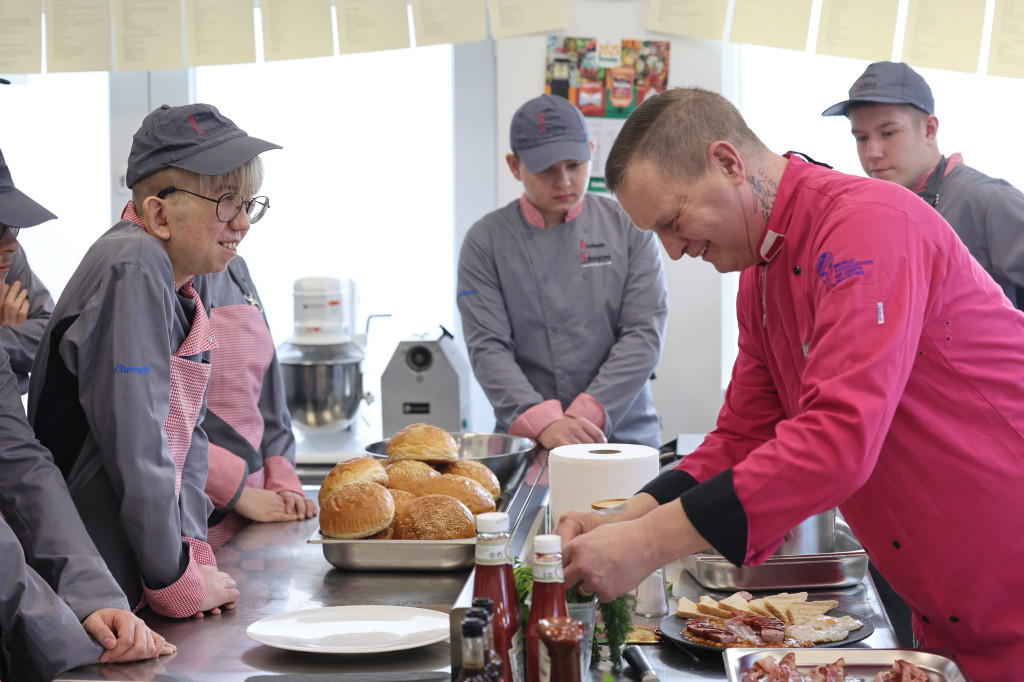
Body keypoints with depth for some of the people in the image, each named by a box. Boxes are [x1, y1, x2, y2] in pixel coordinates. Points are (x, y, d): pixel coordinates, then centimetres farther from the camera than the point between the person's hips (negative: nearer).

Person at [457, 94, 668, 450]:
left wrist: (585, 415, -11)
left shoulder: (627, 228, 7)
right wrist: (543, 423, -16)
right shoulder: (486, 241, 5)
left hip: (624, 435, 1)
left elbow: (644, 334, 0)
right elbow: (487, 347, -2)